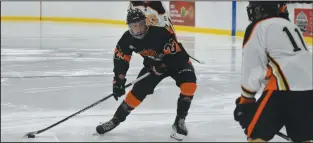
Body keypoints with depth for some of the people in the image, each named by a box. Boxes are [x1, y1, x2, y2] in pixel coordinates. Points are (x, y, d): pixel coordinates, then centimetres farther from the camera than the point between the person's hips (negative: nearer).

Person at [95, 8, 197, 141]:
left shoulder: (161, 31, -35)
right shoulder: (127, 39, -18)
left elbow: (174, 51, -31)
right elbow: (120, 58, -10)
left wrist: (160, 66, -32)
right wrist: (118, 80, -14)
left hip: (177, 60, -4)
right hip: (153, 64, 4)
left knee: (189, 84, -27)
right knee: (137, 91, -4)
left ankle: (179, 121, -14)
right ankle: (116, 119, 14)